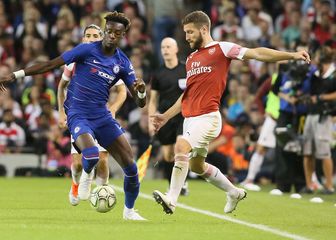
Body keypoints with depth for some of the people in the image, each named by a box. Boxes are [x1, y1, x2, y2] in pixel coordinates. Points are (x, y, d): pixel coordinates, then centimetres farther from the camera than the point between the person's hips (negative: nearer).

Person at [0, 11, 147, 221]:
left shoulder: (123, 63, 4)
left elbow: (140, 102, 4)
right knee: (91, 154, -33)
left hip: (102, 116, 4)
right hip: (78, 115, -4)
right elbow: (51, 64, -7)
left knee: (130, 164, -3)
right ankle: (87, 175, 5)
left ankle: (129, 211, 20)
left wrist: (141, 91, -21)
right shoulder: (87, 50, -8)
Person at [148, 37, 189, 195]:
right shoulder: (158, 74, 6)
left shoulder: (187, 70, 1)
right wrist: (151, 121, 3)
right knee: (167, 155, 1)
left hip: (184, 116, -2)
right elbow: (153, 100, 11)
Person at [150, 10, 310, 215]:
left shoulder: (221, 49, -3)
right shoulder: (191, 59, 18)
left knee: (182, 146, -26)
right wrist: (165, 117, 24)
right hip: (190, 118, 8)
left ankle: (171, 200, -26)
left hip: (207, 117, -8)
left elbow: (256, 53, -9)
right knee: (197, 165, 15)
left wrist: (292, 55, -16)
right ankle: (234, 192, 34)